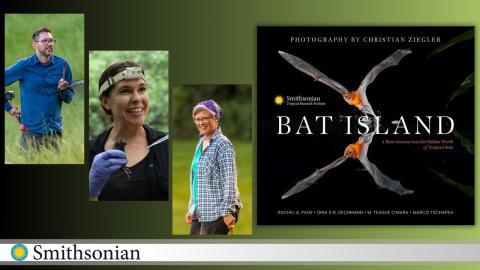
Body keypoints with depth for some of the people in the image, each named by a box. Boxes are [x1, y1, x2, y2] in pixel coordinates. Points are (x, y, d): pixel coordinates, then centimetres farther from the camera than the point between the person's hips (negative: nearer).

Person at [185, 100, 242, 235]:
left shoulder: (222, 144, -10)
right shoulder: (201, 143, 16)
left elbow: (230, 179, -16)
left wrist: (227, 211, -20)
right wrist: (191, 208, 20)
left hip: (217, 212, -8)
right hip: (200, 211, 8)